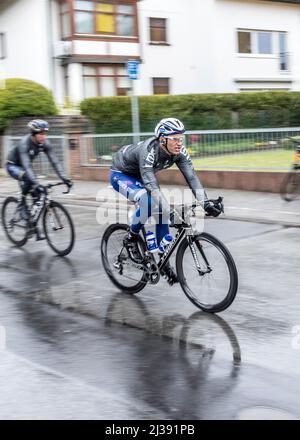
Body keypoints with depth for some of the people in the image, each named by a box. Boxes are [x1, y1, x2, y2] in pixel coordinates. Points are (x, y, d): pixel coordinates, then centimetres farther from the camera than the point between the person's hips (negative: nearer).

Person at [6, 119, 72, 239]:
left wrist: (64, 178, -30)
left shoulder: (45, 143, -18)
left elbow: (55, 161, -19)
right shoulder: (24, 143, -34)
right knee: (28, 178, -37)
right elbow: (26, 166, -43)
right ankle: (22, 204, -15)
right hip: (13, 166, -6)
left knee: (37, 193, -8)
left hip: (24, 166, 6)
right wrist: (36, 184, -53)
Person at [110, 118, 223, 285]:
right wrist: (171, 213, -55)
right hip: (121, 174, -7)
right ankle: (131, 239, -9)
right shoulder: (148, 151, -38)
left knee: (162, 210, -8)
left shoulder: (179, 151, -20)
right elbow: (152, 186, -46)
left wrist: (206, 202, -40)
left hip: (138, 176, 7)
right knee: (149, 201, -33)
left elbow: (192, 177, -26)